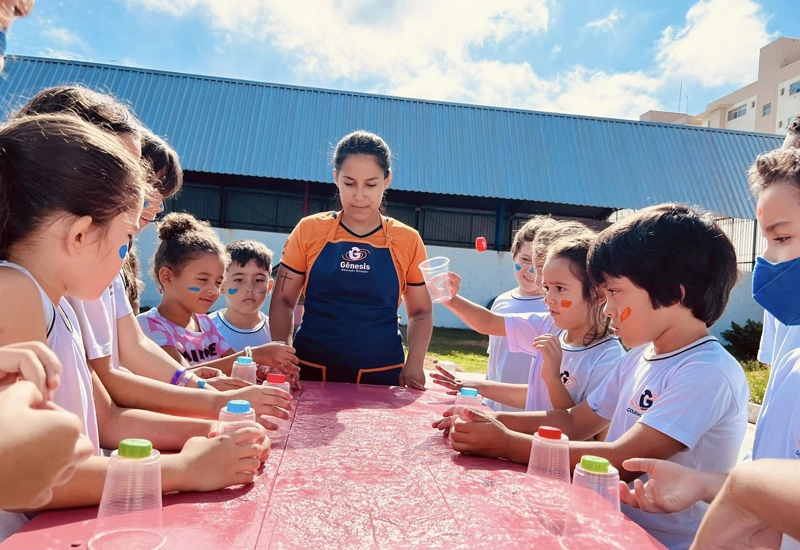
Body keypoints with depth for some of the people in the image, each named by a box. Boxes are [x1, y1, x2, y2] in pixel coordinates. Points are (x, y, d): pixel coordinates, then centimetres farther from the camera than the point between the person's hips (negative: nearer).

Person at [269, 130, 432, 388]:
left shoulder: (408, 241, -1)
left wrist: (414, 365, -9)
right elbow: (283, 300, 4)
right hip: (310, 370, 0)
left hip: (381, 375, 0)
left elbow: (420, 311, 7)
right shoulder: (309, 230, -1)